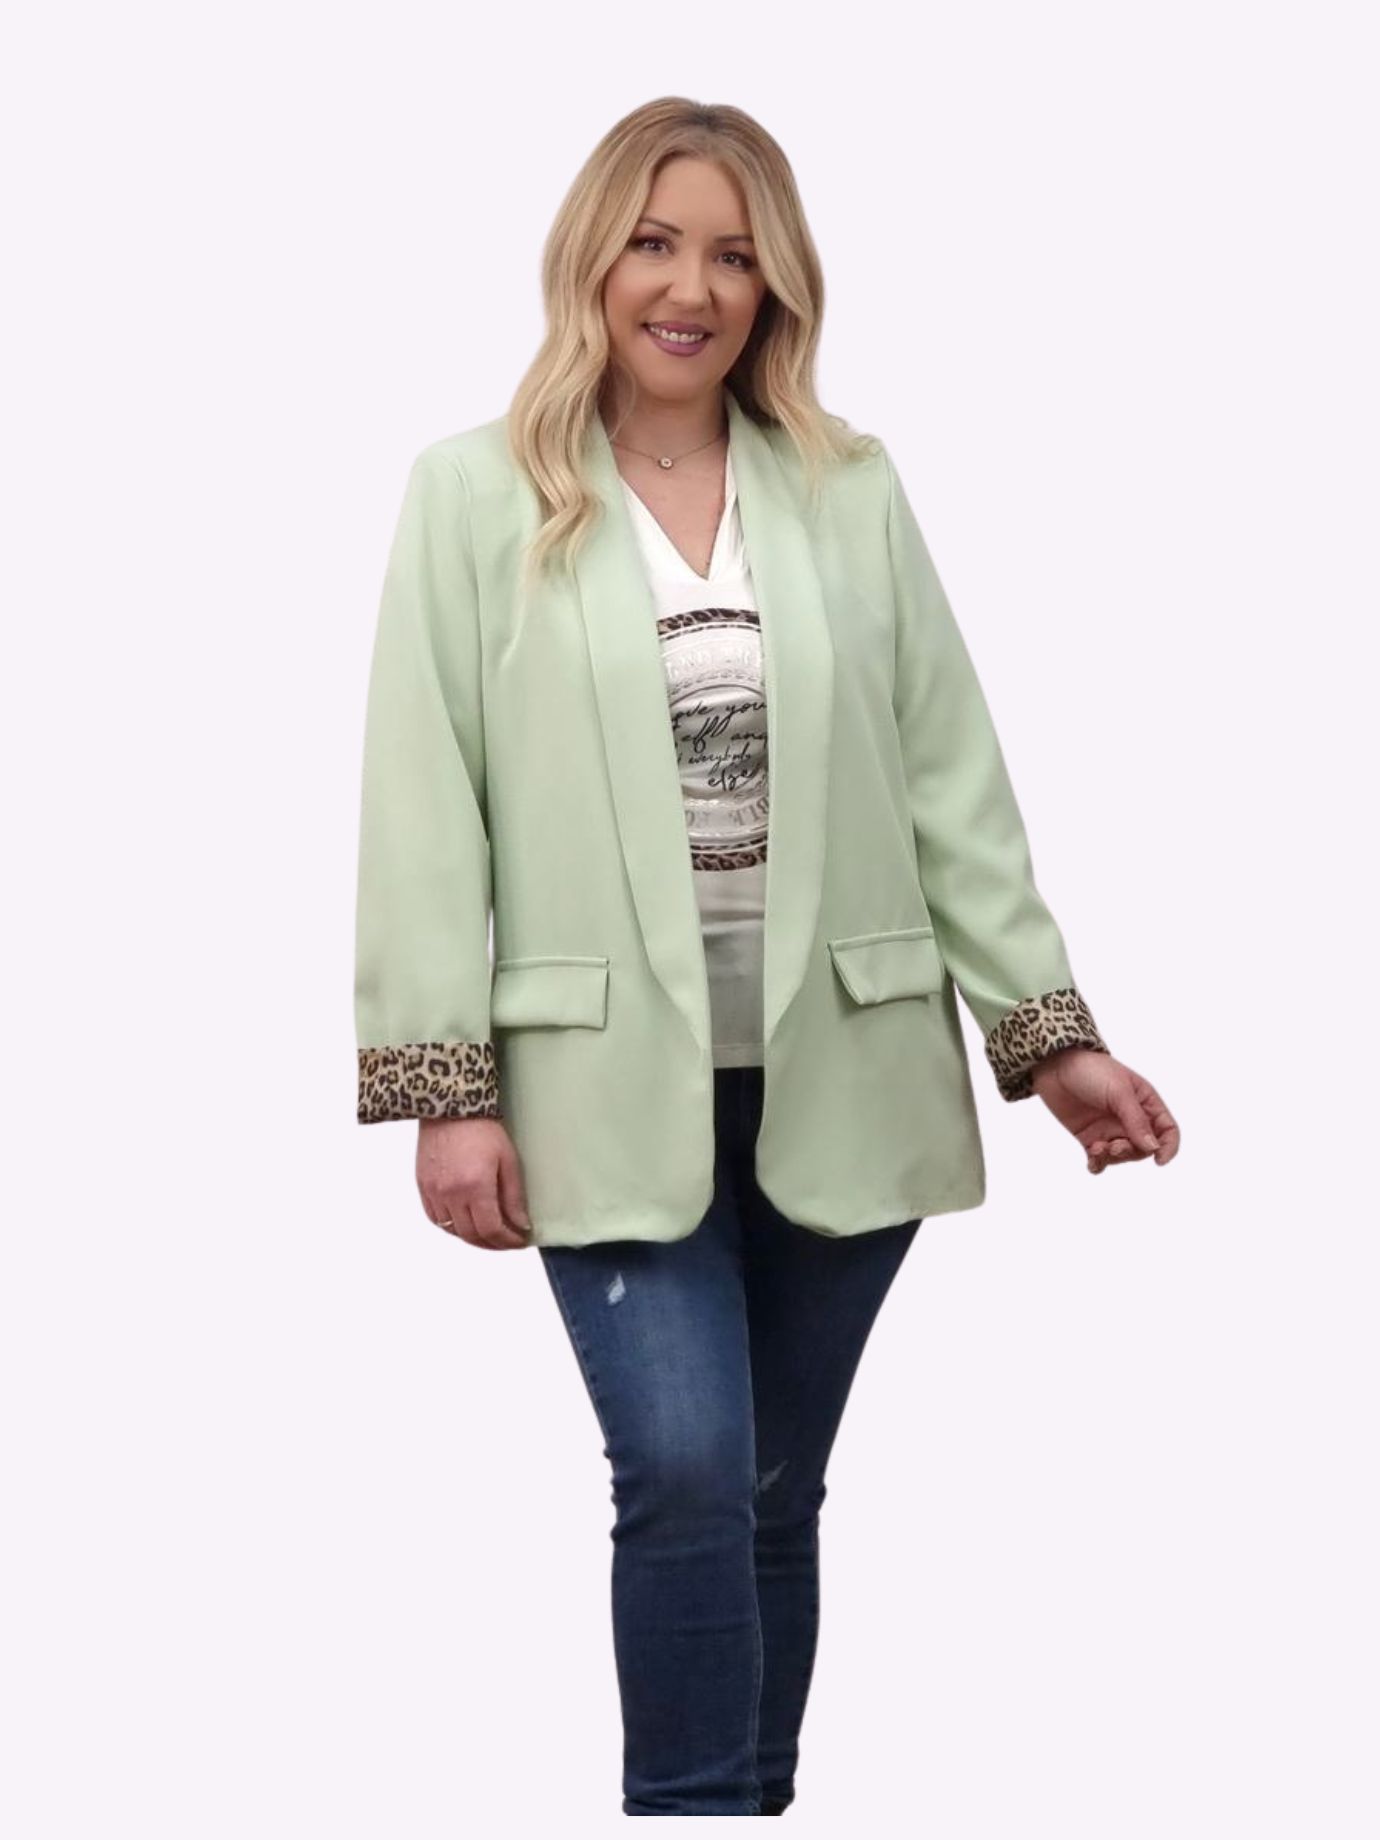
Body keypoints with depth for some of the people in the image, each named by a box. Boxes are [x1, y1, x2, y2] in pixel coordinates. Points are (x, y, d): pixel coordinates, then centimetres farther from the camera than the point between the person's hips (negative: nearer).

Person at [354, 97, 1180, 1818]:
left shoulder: (852, 488, 6)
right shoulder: (474, 493, 0)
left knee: (775, 1489, 11)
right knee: (686, 1477, -11)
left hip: (837, 1077, 2)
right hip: (617, 1084, -2)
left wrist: (1049, 1032, 2)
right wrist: (445, 1087, -8)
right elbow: (425, 805, -3)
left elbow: (952, 781, 6)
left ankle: (754, 1799, 26)